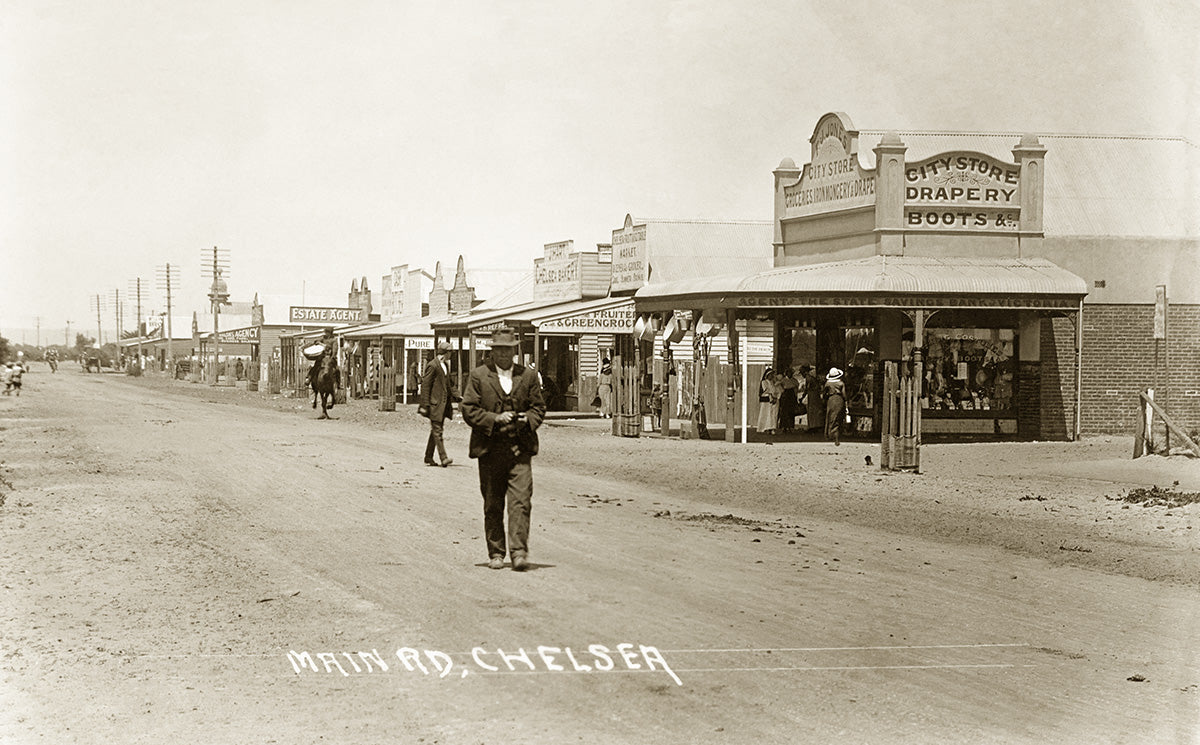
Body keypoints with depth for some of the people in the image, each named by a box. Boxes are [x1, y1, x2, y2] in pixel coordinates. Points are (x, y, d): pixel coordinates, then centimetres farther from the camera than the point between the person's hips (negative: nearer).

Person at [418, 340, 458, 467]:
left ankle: (428, 458, 17)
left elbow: (450, 383, 24)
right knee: (437, 431, -9)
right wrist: (424, 405, -16)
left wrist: (456, 395, 8)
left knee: (436, 431, 11)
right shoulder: (432, 365, -12)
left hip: (444, 403, 9)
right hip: (435, 404, -9)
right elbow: (425, 386, -13)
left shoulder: (445, 365, 16)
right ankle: (443, 458, -14)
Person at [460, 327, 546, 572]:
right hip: (490, 448, 0)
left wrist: (527, 418, -7)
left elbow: (539, 407, 14)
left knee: (521, 501, -11)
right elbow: (469, 410, 0)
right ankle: (496, 553, 16)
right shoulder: (478, 376, 4)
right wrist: (494, 418, -14)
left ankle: (519, 552, -12)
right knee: (492, 505, 6)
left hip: (520, 448, 0)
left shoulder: (528, 376, 10)